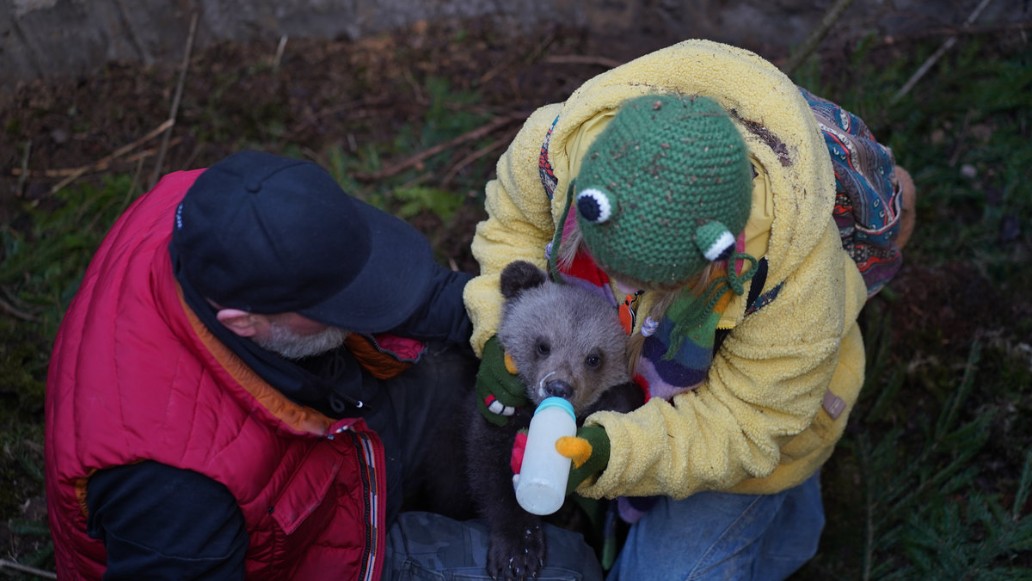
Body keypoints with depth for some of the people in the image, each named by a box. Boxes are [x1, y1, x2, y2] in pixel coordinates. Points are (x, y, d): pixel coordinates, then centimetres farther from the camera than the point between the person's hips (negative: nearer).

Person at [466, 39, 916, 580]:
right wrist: (503, 329, -28)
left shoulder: (796, 278, -45)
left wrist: (609, 454, -48)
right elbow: (515, 221, -12)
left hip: (747, 407, -4)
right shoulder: (562, 141, -37)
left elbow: (738, 425, -32)